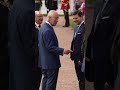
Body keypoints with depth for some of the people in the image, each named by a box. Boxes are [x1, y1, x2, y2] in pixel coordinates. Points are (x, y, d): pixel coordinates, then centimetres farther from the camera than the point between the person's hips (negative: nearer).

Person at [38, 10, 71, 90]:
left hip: (44, 61, 10)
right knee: (51, 83, -3)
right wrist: (62, 51, -25)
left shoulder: (43, 27, 10)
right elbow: (50, 47, -24)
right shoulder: (48, 30, -22)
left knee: (46, 80, 18)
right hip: (51, 62, -10)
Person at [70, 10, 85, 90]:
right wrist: (74, 56, 14)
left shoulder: (84, 28, -18)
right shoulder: (77, 28, 13)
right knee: (80, 78, 18)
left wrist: (81, 59, -22)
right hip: (76, 57, 9)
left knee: (82, 78, 0)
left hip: (81, 57, -9)